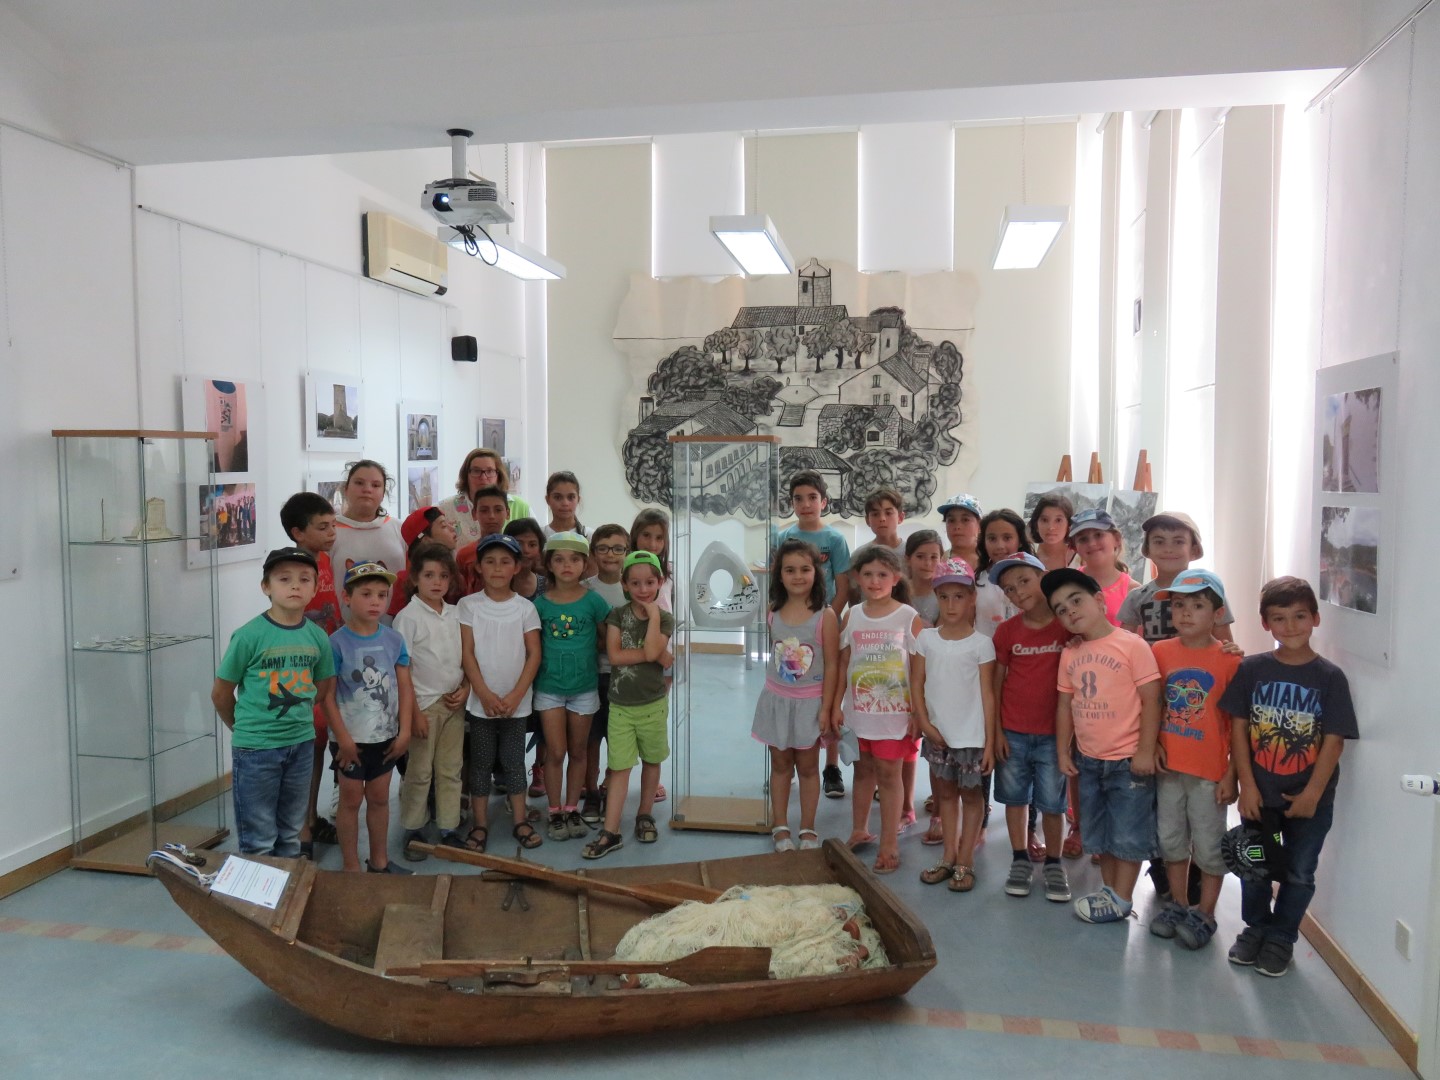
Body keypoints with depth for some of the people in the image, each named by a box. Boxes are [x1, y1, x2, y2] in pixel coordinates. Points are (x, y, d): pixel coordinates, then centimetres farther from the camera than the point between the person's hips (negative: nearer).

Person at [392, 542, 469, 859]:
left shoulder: (457, 614, 5)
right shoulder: (408, 617, -10)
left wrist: (466, 689, -4)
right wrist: (414, 712, -13)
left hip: (454, 703, 5)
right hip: (424, 703, -5)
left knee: (451, 769, 11)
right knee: (419, 771, 5)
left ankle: (449, 829, 20)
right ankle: (413, 831, 18)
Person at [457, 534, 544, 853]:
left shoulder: (525, 608, -1)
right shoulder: (469, 605, -3)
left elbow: (534, 655, -3)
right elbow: (466, 653, -6)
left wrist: (515, 695, -11)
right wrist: (485, 694, -13)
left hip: (516, 701, 1)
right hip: (481, 700, -1)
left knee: (514, 761, 11)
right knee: (481, 762, 8)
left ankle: (519, 821, 19)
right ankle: (480, 824, 17)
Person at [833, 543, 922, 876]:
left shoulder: (908, 618, -9)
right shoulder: (852, 616, 2)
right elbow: (843, 664, 7)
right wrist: (836, 706, 5)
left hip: (894, 712, -4)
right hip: (858, 710, 4)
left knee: (888, 774, 5)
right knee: (863, 771, 17)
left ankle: (889, 845, 15)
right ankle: (860, 831, 34)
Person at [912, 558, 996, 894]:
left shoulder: (981, 643, -8)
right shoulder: (926, 638, 0)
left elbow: (987, 695, -7)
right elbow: (918, 686, 3)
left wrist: (990, 743, -9)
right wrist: (925, 723, -8)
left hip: (971, 735, -3)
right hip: (937, 733, 3)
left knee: (971, 794, 8)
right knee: (945, 793, 14)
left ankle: (965, 861, 18)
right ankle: (949, 857, 25)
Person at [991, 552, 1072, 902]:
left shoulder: (1068, 625, -7)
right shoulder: (1007, 630, -1)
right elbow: (996, 682, 3)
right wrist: (996, 730, -1)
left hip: (1052, 732, -2)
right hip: (1012, 731, 2)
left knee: (1052, 803, 7)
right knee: (1015, 797, 11)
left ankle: (1053, 864, 23)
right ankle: (1021, 861, 25)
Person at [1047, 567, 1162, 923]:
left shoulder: (1132, 645, -13)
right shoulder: (1070, 655, 4)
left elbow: (1150, 699, -14)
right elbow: (1065, 705, 10)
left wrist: (1146, 751, -16)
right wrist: (1063, 751, 8)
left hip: (1129, 760, -6)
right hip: (1088, 760, 6)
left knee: (1128, 832, 6)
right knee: (1099, 831, 19)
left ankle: (1121, 899, 20)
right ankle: (1109, 889, 35)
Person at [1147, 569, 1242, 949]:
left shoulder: (1229, 660, -10)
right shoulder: (1160, 652, -1)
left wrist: (1231, 774, -10)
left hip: (1210, 771, -4)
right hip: (1168, 766, 4)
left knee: (1209, 846, 8)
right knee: (1172, 840, 16)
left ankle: (1205, 914, 24)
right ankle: (1177, 906, 33)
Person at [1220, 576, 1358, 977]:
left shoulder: (1329, 677, -9)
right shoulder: (1252, 669, -5)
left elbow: (1333, 741, -9)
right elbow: (1238, 727, -4)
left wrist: (1311, 794, -12)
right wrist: (1247, 785, -8)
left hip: (1309, 797, -1)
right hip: (1259, 793, 1)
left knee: (1299, 873, 12)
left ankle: (1281, 937, 30)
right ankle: (1255, 927, 35)